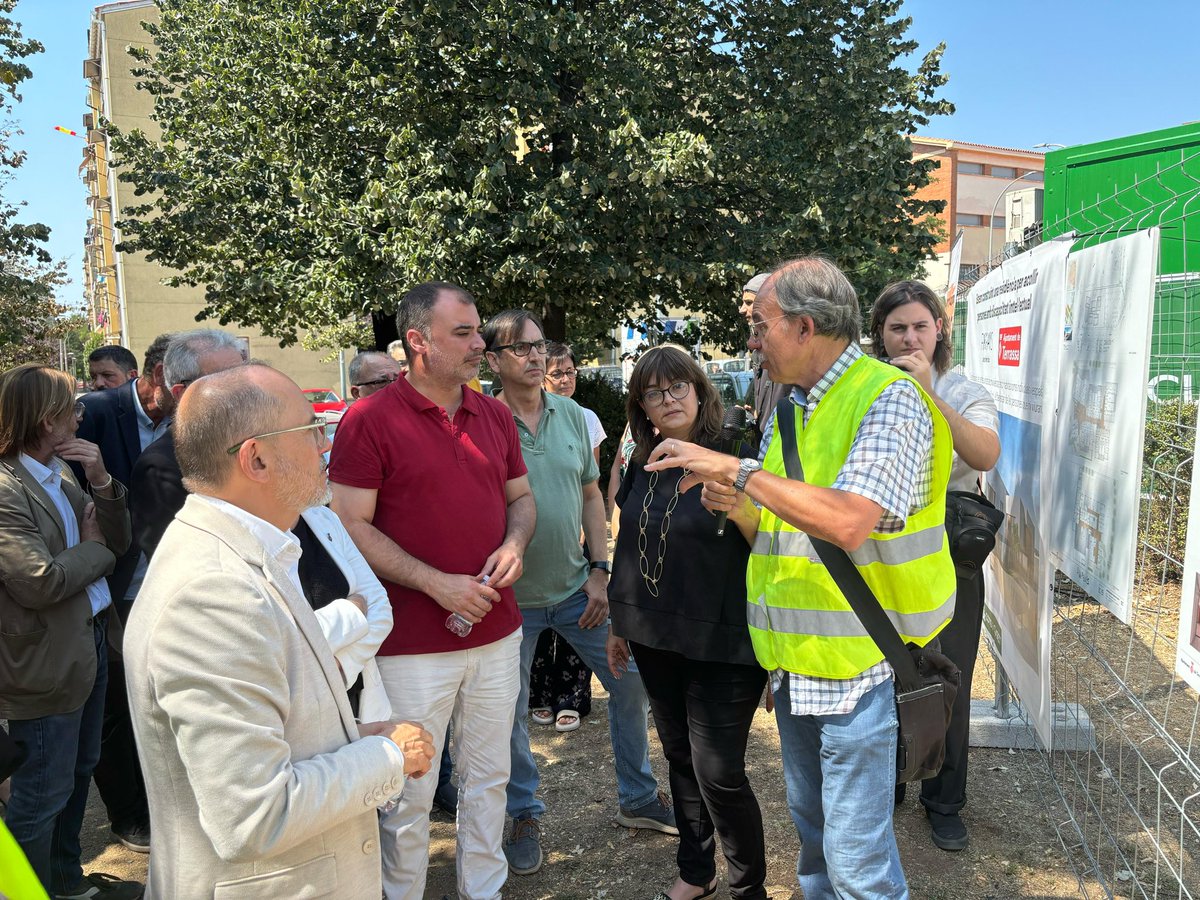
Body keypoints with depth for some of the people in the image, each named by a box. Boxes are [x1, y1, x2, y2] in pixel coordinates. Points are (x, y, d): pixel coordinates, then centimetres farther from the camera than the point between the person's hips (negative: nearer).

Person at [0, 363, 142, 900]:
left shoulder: (62, 472, 7)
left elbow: (118, 542, 6)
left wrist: (101, 482, -10)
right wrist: (92, 548, -11)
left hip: (88, 643, 10)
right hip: (45, 665, -9)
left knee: (78, 771, 23)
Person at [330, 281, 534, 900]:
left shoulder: (495, 415, 7)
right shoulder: (370, 420, -10)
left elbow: (520, 497, 16)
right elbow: (351, 525, -13)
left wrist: (514, 544, -5)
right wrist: (436, 583, -19)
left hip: (496, 633, 6)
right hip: (413, 645, -5)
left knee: (489, 778, 18)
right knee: (410, 795, 8)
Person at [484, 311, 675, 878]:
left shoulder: (571, 415, 1)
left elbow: (591, 495, 7)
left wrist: (599, 570, 1)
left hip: (577, 588, 4)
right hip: (512, 596, -4)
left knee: (631, 683, 11)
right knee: (510, 711, 8)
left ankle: (638, 798, 32)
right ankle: (525, 816, 32)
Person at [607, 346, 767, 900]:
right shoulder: (642, 464, 6)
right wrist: (619, 625, 20)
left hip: (722, 644, -6)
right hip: (656, 640, 6)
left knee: (718, 771, -1)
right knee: (681, 758, 18)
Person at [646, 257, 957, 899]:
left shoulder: (889, 399, -14)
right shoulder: (789, 408, 11)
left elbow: (848, 522, -30)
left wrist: (737, 470, -25)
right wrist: (734, 506, -6)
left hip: (856, 664, -8)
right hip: (793, 660, 8)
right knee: (811, 827, 23)